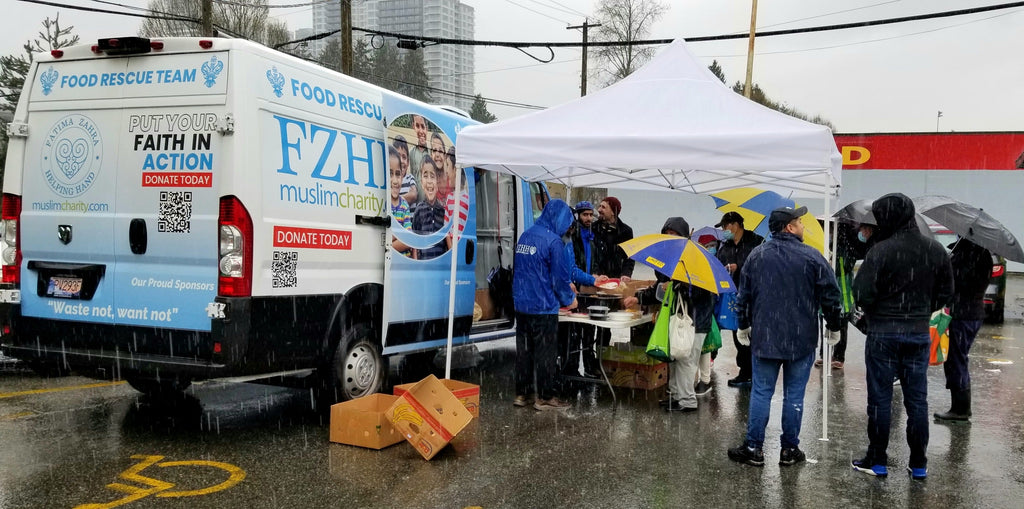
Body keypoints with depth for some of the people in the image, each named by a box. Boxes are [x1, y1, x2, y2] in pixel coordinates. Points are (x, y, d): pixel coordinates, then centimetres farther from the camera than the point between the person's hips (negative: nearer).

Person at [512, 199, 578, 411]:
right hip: (543, 306, -7)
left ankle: (521, 394, 21)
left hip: (521, 304, 7)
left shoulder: (526, 235, 9)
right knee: (545, 352, 3)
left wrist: (564, 285, 23)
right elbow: (560, 275, -13)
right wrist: (569, 299, 6)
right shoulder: (553, 240, -16)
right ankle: (544, 397, 10)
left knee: (523, 350, 14)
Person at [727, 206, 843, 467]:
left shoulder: (757, 255, 3)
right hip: (802, 340, -2)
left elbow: (744, 295, 8)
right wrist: (833, 328, 12)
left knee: (761, 392, 6)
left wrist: (744, 326, 20)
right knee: (794, 395, 6)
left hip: (764, 338, 2)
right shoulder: (812, 257, -6)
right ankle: (790, 450, 14)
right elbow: (830, 297, -3)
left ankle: (753, 448, 9)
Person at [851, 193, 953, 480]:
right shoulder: (936, 251, 2)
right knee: (917, 400, 12)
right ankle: (918, 464, 19)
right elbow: (946, 293, 7)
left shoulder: (882, 250, -16)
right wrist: (922, 311, 14)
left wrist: (874, 313, 2)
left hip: (883, 333, -5)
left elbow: (862, 292, -18)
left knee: (880, 398, 5)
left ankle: (877, 461, 13)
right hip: (920, 333, 5)